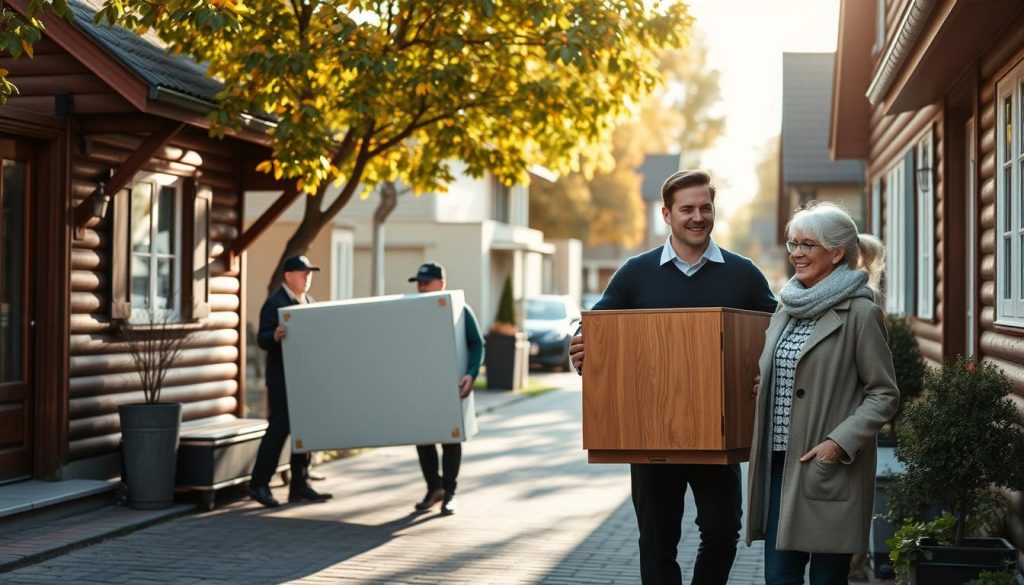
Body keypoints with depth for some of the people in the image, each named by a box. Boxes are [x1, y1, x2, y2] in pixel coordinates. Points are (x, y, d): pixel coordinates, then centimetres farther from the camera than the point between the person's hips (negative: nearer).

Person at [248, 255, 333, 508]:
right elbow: (262, 339, -16)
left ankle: (300, 485, 15)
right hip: (282, 379, -8)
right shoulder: (275, 303, -10)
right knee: (279, 429, -8)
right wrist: (275, 336, -36)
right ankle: (259, 484, -1)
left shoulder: (309, 302, 15)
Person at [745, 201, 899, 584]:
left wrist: (839, 442, -17)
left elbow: (884, 394, -9)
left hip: (830, 469, -6)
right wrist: (758, 384, 5)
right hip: (780, 465, 6)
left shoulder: (860, 312, -8)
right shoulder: (788, 308, 13)